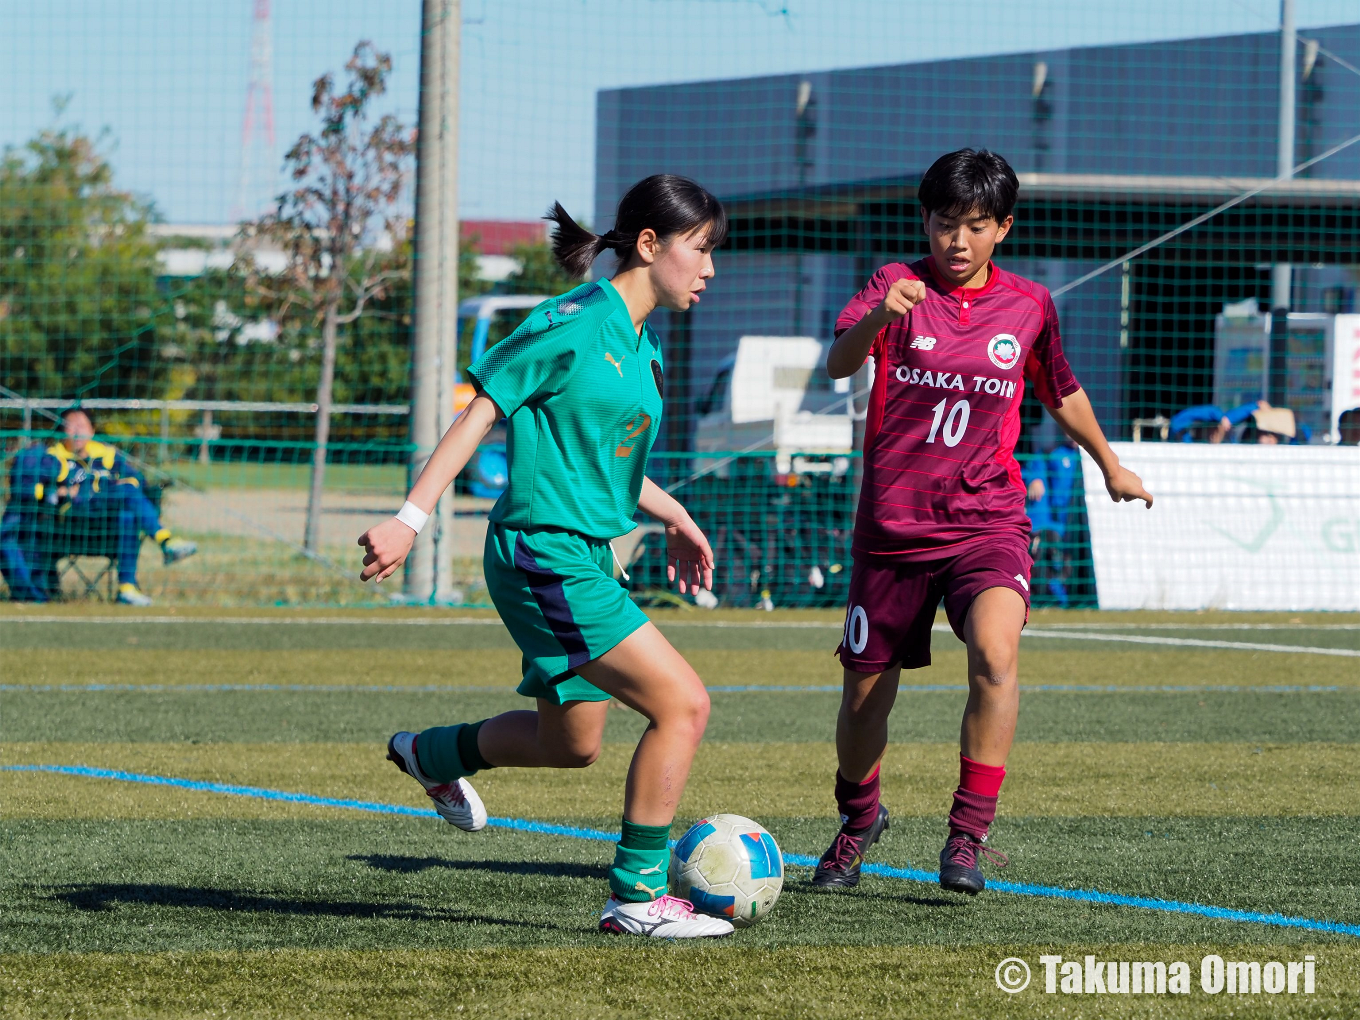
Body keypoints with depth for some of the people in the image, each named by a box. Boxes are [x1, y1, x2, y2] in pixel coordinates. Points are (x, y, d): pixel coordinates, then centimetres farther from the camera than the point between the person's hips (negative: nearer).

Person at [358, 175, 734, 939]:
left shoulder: (642, 346, 13)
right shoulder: (574, 323, -14)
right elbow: (480, 415, -14)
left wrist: (673, 517, 23)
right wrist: (411, 519, -19)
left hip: (584, 558, 10)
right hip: (544, 553, -10)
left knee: (572, 744, 21)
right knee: (684, 702, -15)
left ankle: (431, 754, 45)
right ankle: (637, 895, -8)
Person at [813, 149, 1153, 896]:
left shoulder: (1028, 307, 3)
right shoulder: (898, 286, -4)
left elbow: (1060, 393, 23)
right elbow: (838, 364, -24)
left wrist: (1108, 463, 35)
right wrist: (877, 318, -44)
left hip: (986, 520, 0)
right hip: (892, 525, 0)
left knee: (994, 653, -27)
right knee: (866, 691, 8)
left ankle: (968, 835, -20)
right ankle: (858, 818, 38)